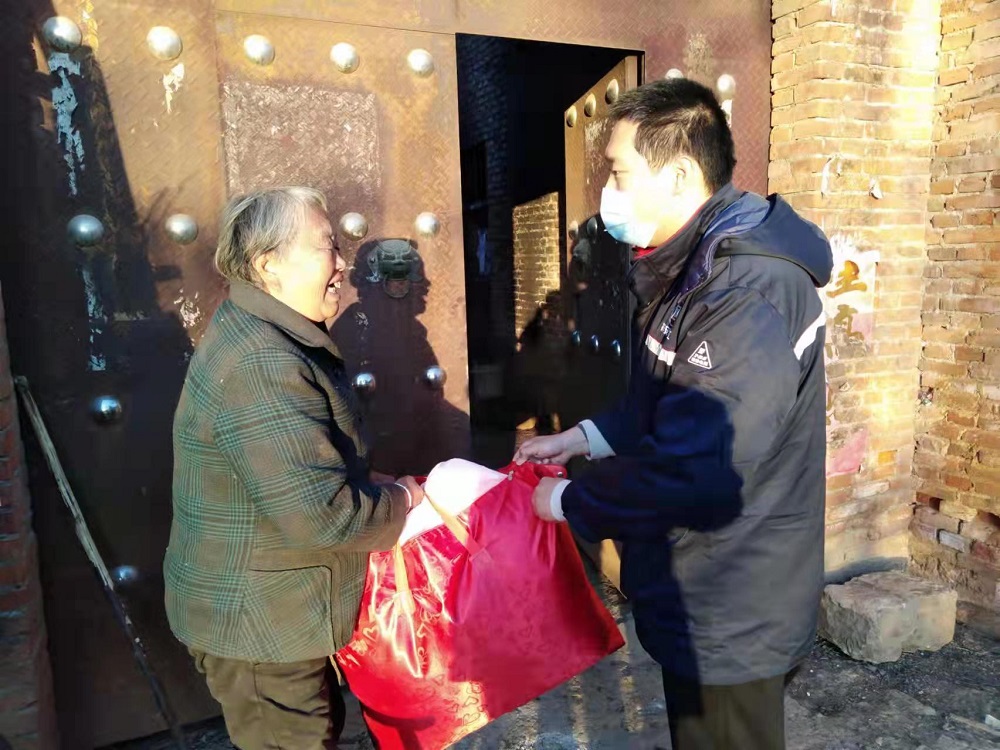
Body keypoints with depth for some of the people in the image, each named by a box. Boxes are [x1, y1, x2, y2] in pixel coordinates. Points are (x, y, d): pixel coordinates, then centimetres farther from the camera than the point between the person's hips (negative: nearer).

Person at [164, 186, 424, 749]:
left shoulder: (268, 339, 5)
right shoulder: (260, 366, -30)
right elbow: (319, 513, -33)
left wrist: (375, 488, 4)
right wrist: (400, 500, -15)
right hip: (258, 624, -9)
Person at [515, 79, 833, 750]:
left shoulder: (749, 293, -28)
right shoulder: (697, 267, 7)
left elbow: (693, 473, -32)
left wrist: (569, 502, -17)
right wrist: (583, 438, 4)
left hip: (731, 616, -9)